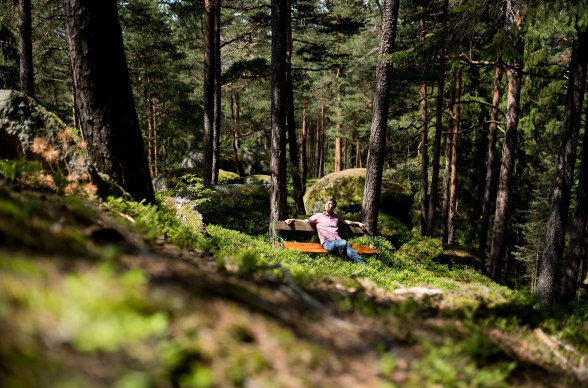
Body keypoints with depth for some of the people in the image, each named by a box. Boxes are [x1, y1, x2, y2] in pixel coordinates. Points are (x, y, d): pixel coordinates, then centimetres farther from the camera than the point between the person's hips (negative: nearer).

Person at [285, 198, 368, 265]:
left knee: (351, 252, -28)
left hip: (338, 241, 4)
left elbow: (345, 221, 44)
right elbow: (305, 221, 16)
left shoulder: (336, 216, 28)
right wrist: (293, 220, 4)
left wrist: (358, 223, 45)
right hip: (327, 243, -4)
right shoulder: (319, 216, 17)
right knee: (343, 243, -38)